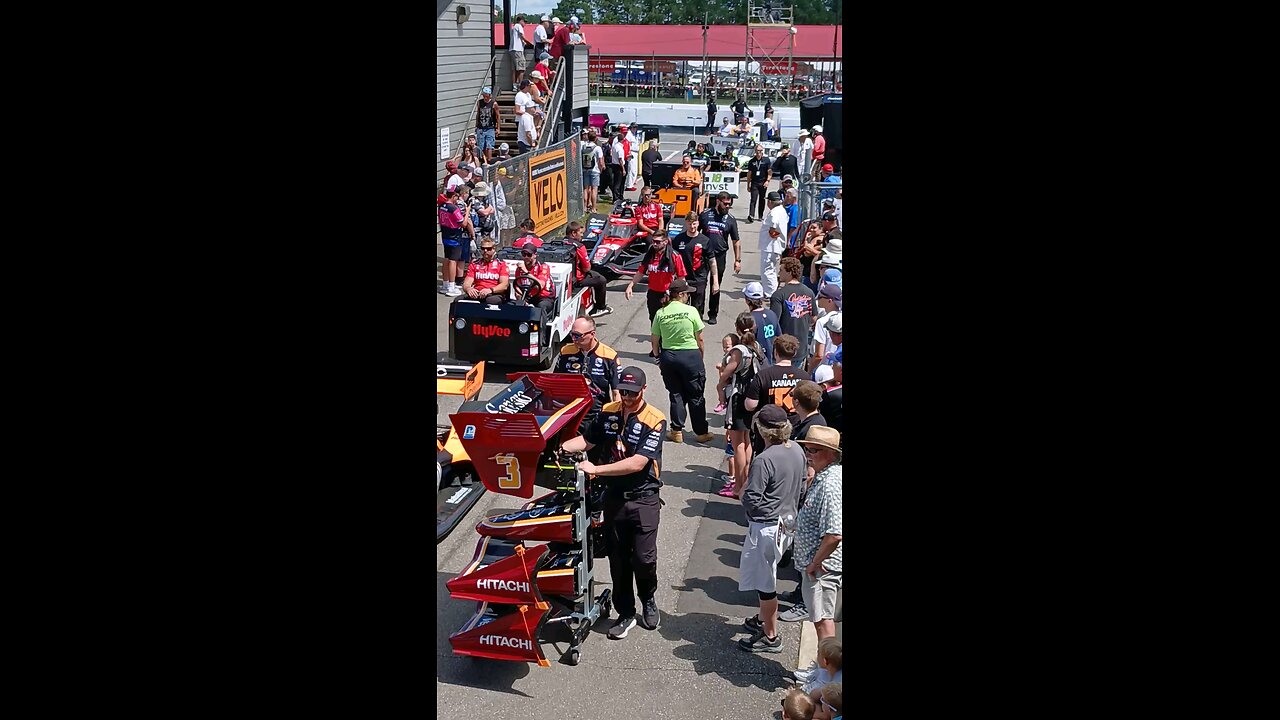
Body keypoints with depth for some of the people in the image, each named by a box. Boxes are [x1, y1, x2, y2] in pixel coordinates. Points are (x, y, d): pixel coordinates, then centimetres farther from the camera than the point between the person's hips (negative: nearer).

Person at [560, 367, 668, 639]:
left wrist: (596, 469, -25)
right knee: (618, 559, 9)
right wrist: (559, 448, -9)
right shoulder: (608, 412, 4)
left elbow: (637, 463, -22)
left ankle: (648, 601, 25)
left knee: (644, 558, -4)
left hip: (643, 499, -4)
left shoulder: (654, 421, -14)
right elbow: (588, 440, 10)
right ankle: (625, 613, 21)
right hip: (614, 496, 4)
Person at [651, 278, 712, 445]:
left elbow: (654, 340, 2)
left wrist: (658, 357, 15)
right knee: (696, 396, 8)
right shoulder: (691, 311, -10)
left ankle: (677, 431, 16)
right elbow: (700, 339, -5)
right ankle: (701, 432, 14)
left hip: (668, 355, 3)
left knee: (676, 394, 15)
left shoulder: (660, 313, -2)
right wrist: (701, 356, 8)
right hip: (690, 355, -3)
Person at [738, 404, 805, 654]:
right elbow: (801, 486, 10)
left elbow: (751, 500, -24)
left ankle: (770, 636, 18)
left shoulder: (764, 460, -27)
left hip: (766, 527, -8)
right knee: (767, 576, 25)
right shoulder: (798, 451, -2)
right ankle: (764, 620, 41)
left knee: (764, 582, 7)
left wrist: (744, 492, -4)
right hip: (788, 523, 8)